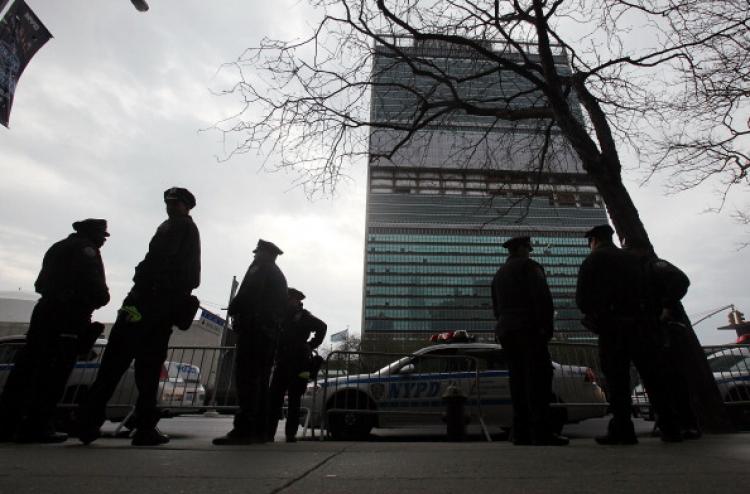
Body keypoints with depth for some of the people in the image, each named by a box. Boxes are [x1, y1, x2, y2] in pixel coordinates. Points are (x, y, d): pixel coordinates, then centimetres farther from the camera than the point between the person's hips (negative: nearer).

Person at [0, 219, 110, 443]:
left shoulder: (58, 248, 25)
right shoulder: (87, 250, -5)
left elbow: (41, 283, 24)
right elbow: (97, 289, -15)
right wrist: (102, 298, 3)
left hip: (43, 312, 9)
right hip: (67, 319, -9)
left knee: (25, 369, 10)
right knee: (54, 375, -6)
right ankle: (37, 427, -4)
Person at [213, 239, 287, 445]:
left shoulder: (259, 268, 1)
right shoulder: (279, 276, 27)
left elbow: (247, 294, -14)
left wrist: (233, 309, 0)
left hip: (254, 328, -9)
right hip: (271, 332, 9)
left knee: (246, 378, -12)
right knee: (261, 380, 9)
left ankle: (244, 429, -15)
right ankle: (259, 430, 9)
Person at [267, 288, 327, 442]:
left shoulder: (303, 316, 0)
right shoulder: (282, 316, 15)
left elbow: (322, 327, -4)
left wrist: (311, 345, -4)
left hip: (299, 364, -5)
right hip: (282, 362, 5)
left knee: (294, 400, 0)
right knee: (274, 397, -1)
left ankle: (291, 434, 6)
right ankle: (269, 432, 4)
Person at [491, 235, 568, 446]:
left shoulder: (499, 274, 23)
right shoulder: (529, 266, 0)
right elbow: (542, 297, -12)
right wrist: (547, 325, -9)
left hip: (505, 331, 7)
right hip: (529, 329, -7)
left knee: (519, 382, 6)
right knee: (538, 379, -8)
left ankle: (521, 432, 5)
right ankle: (541, 432, -12)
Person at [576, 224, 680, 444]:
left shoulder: (592, 261, 1)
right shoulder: (633, 259, 16)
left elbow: (582, 298, -4)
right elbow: (647, 292, 15)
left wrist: (593, 314, 11)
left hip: (612, 327, -5)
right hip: (641, 324, 5)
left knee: (617, 379, -3)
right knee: (652, 376, 10)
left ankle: (622, 430, -3)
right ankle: (670, 428, 13)